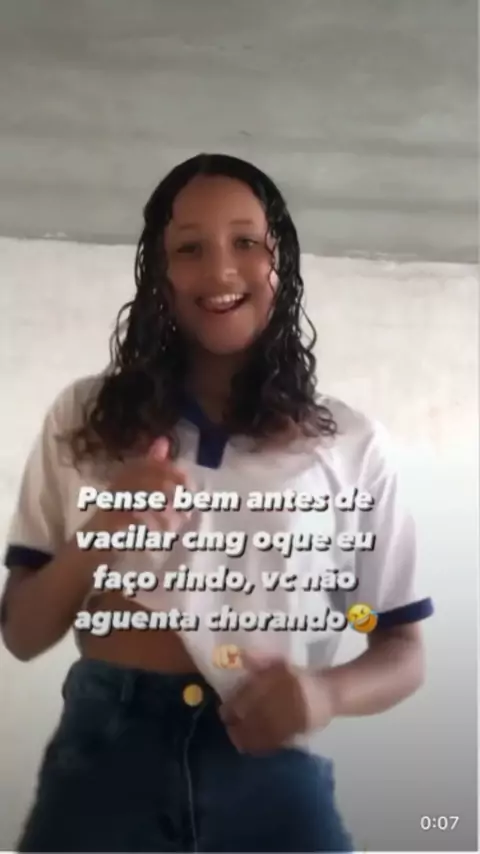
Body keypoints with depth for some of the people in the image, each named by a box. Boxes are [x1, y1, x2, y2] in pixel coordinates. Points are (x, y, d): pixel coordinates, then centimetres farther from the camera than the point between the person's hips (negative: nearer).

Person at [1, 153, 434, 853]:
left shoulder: (349, 443, 1)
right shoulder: (85, 419, 3)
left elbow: (403, 650, 4)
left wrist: (327, 692, -17)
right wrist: (97, 537, -16)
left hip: (273, 776, 0)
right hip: (105, 759, 1)